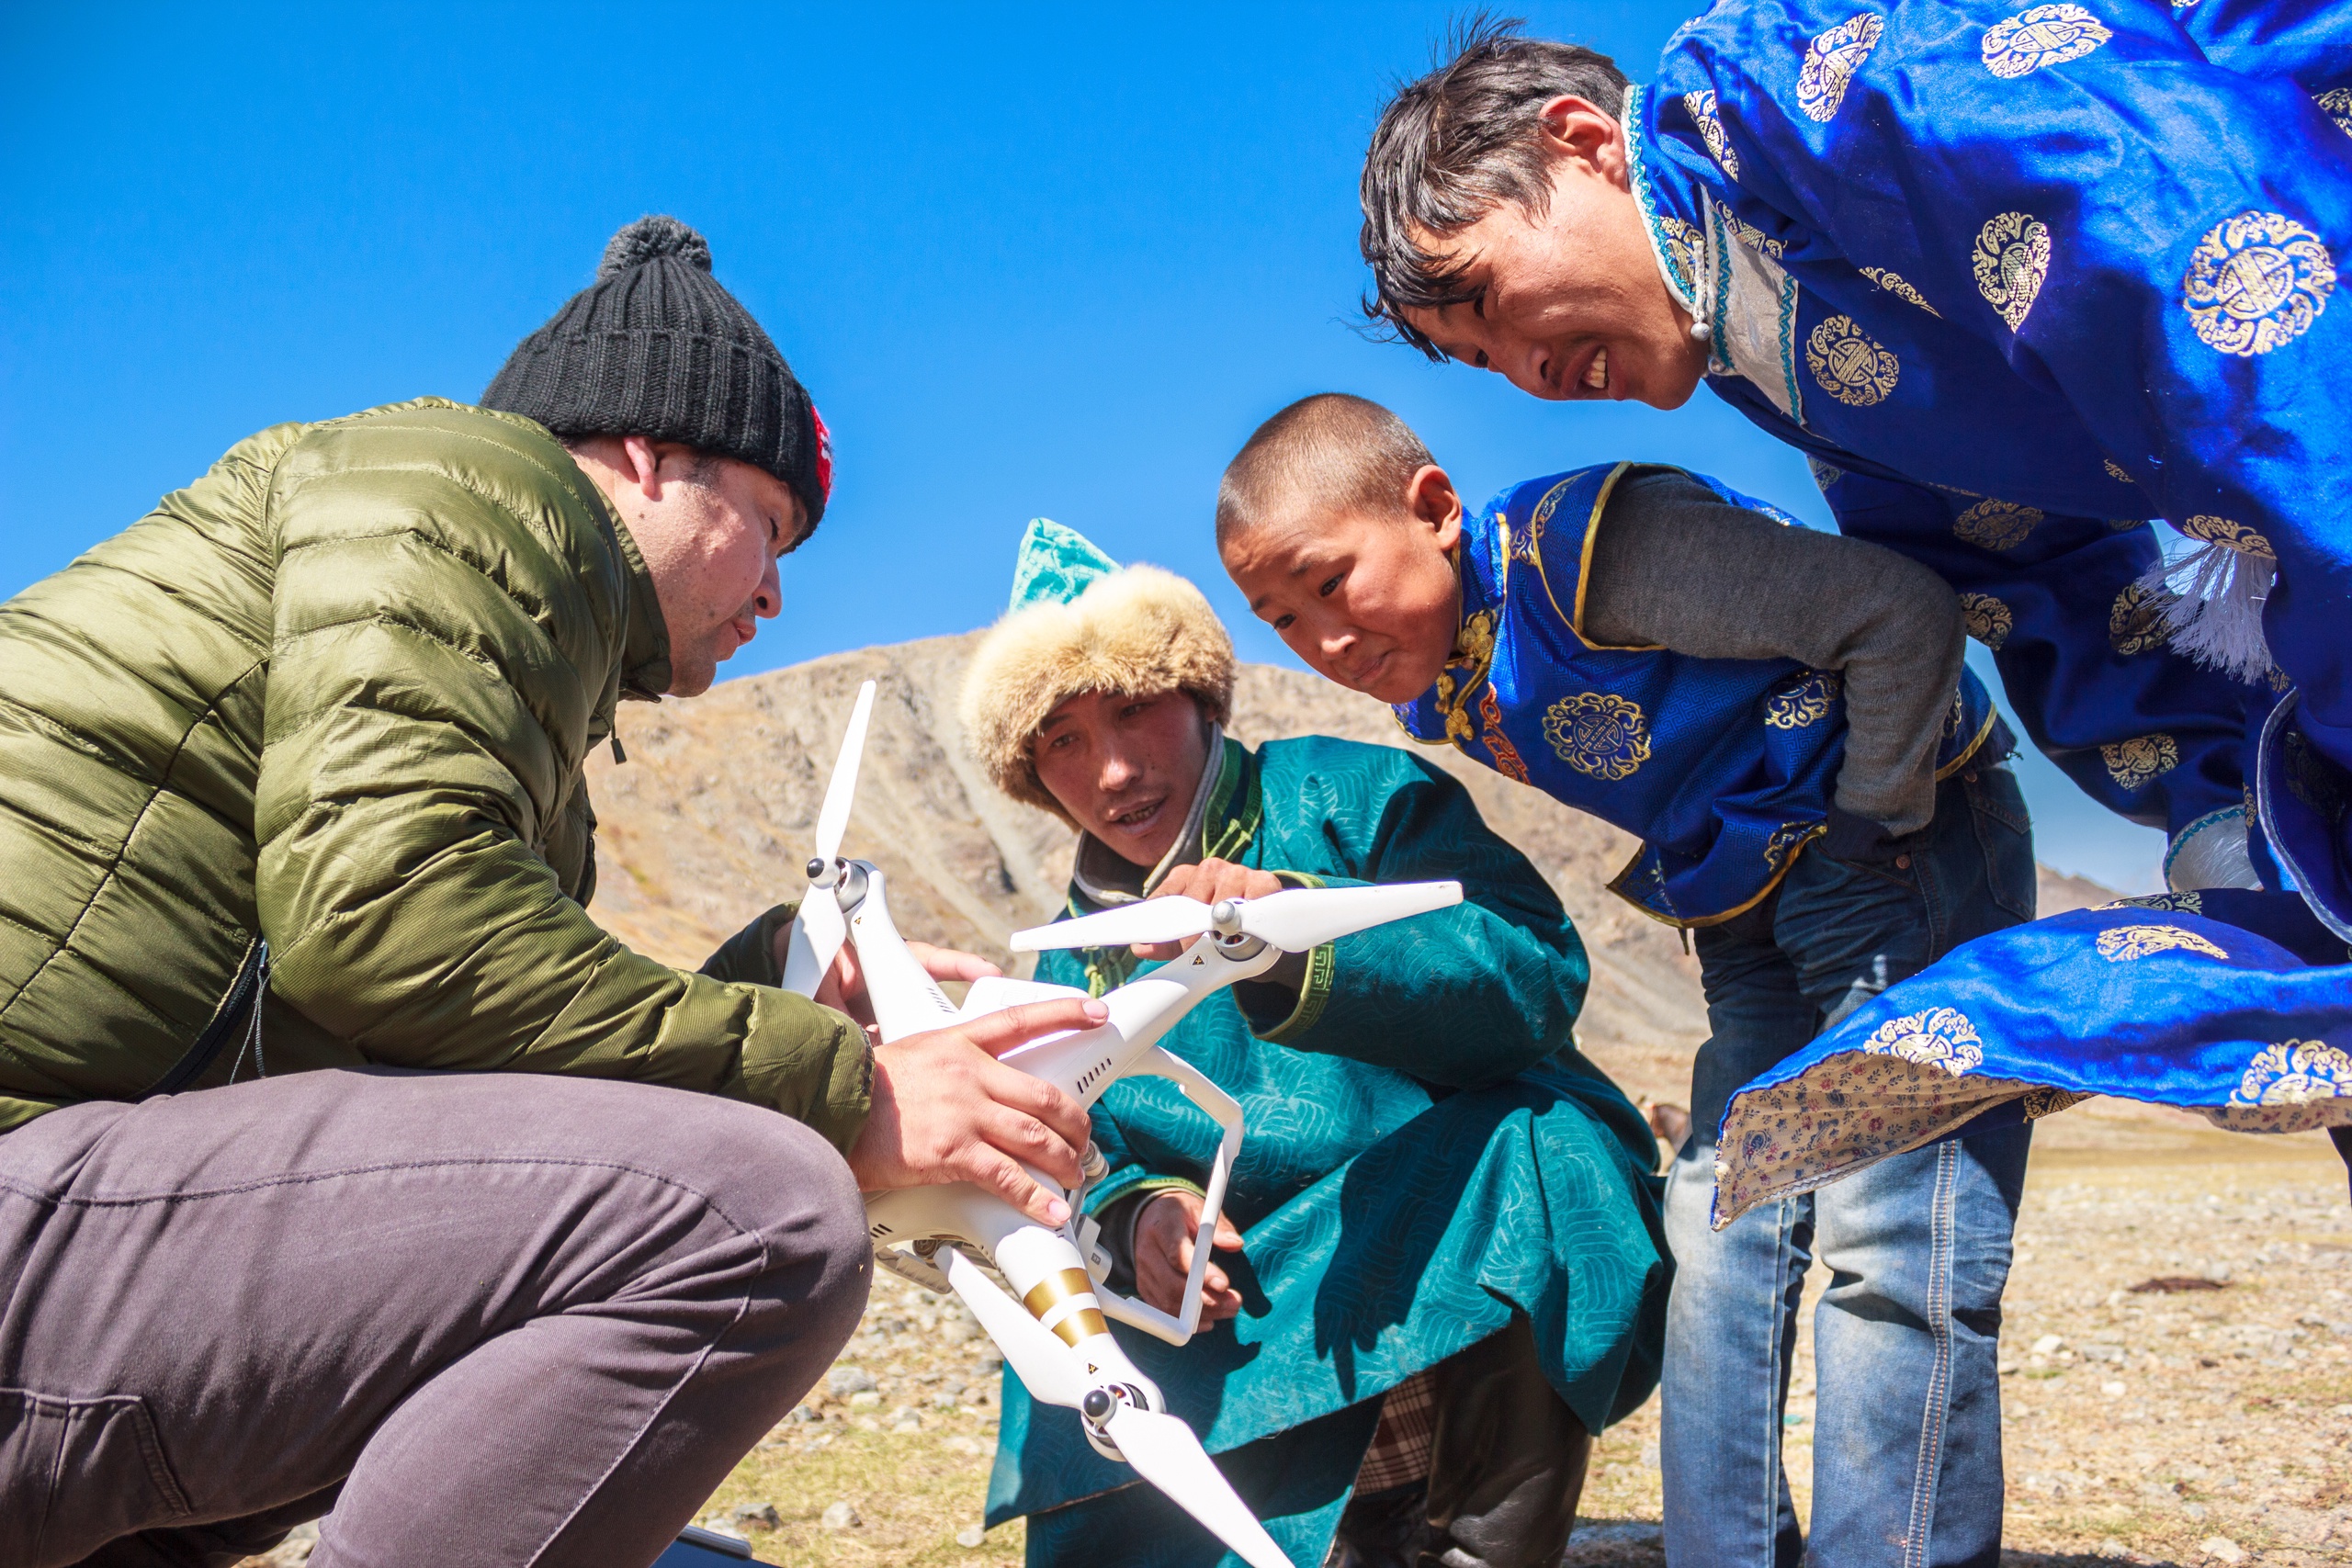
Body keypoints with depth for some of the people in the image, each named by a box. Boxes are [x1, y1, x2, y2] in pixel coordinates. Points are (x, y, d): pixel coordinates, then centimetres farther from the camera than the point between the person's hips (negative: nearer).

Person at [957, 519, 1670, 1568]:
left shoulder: (1349, 794, -3)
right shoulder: (1077, 962, 13)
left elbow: (1537, 976, -18)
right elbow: (1091, 1174, 9)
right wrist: (1140, 1214, -15)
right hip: (1286, 1312, 3)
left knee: (1529, 1144, -33)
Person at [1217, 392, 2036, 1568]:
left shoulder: (1584, 543, -25)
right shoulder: (1430, 689, 3)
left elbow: (1901, 614, -26)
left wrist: (1871, 827, -20)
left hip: (1907, 838, -8)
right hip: (1751, 908, 9)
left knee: (1894, 1234, -13)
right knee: (1719, 1235, 6)